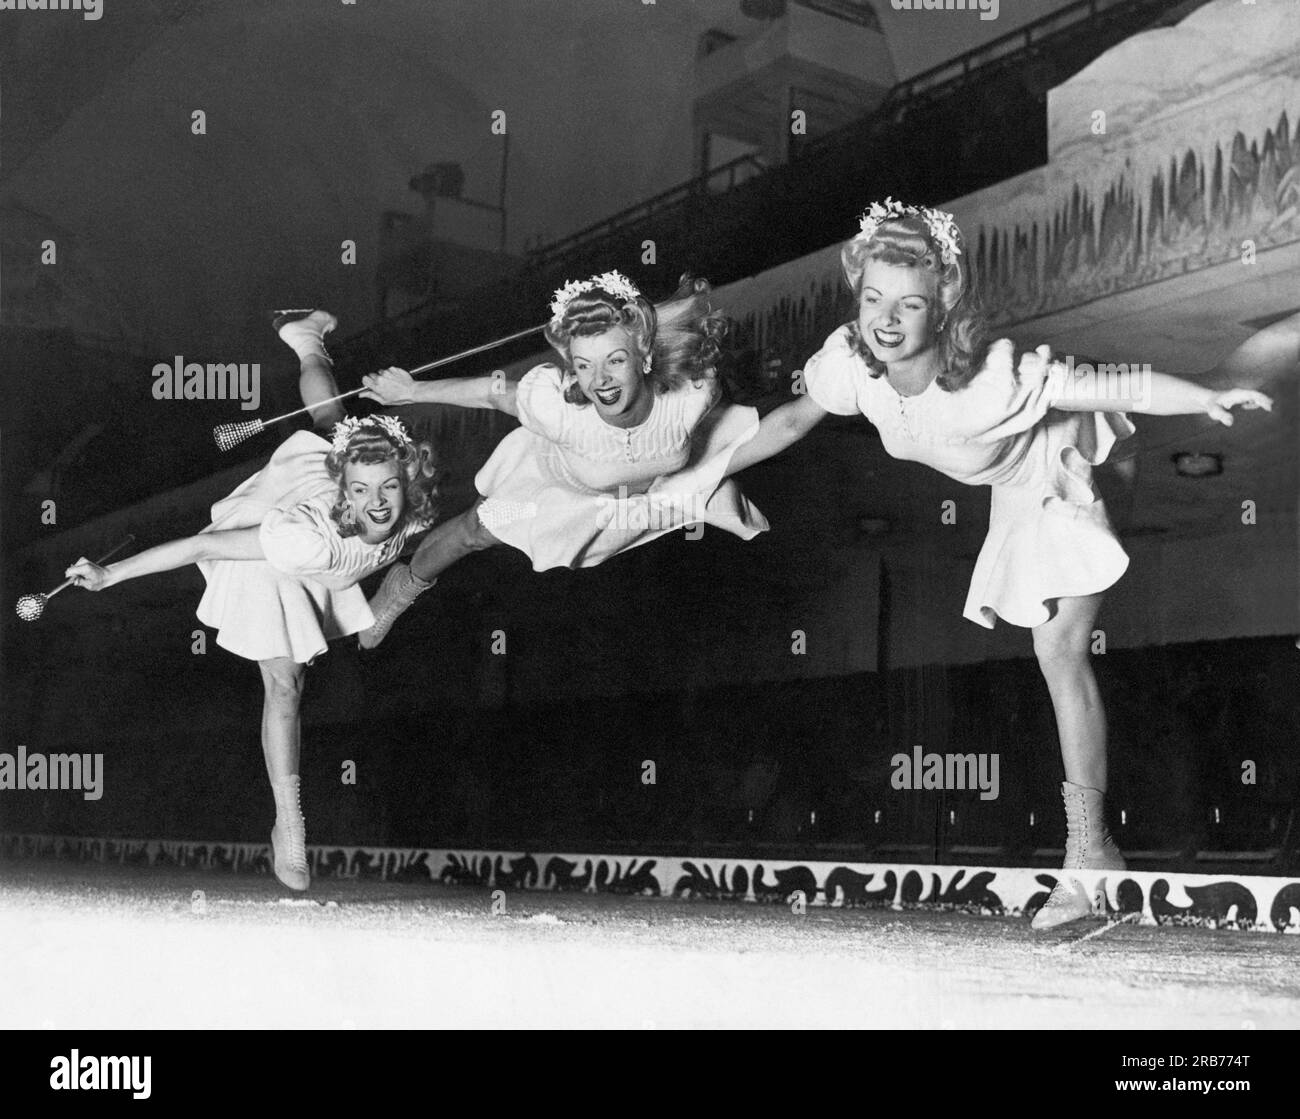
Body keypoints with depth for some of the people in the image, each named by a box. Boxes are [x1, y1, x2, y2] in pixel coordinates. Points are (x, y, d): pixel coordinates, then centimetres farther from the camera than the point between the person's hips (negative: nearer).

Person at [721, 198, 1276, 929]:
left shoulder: (995, 380, -43)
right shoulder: (851, 363, -26)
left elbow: (1115, 387, -40)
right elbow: (794, 420, -7)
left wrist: (1212, 399, -51)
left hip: (1061, 477, -7)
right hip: (1013, 494, 7)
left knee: (1061, 648, -17)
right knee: (1057, 645, 22)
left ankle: (1088, 847, -11)